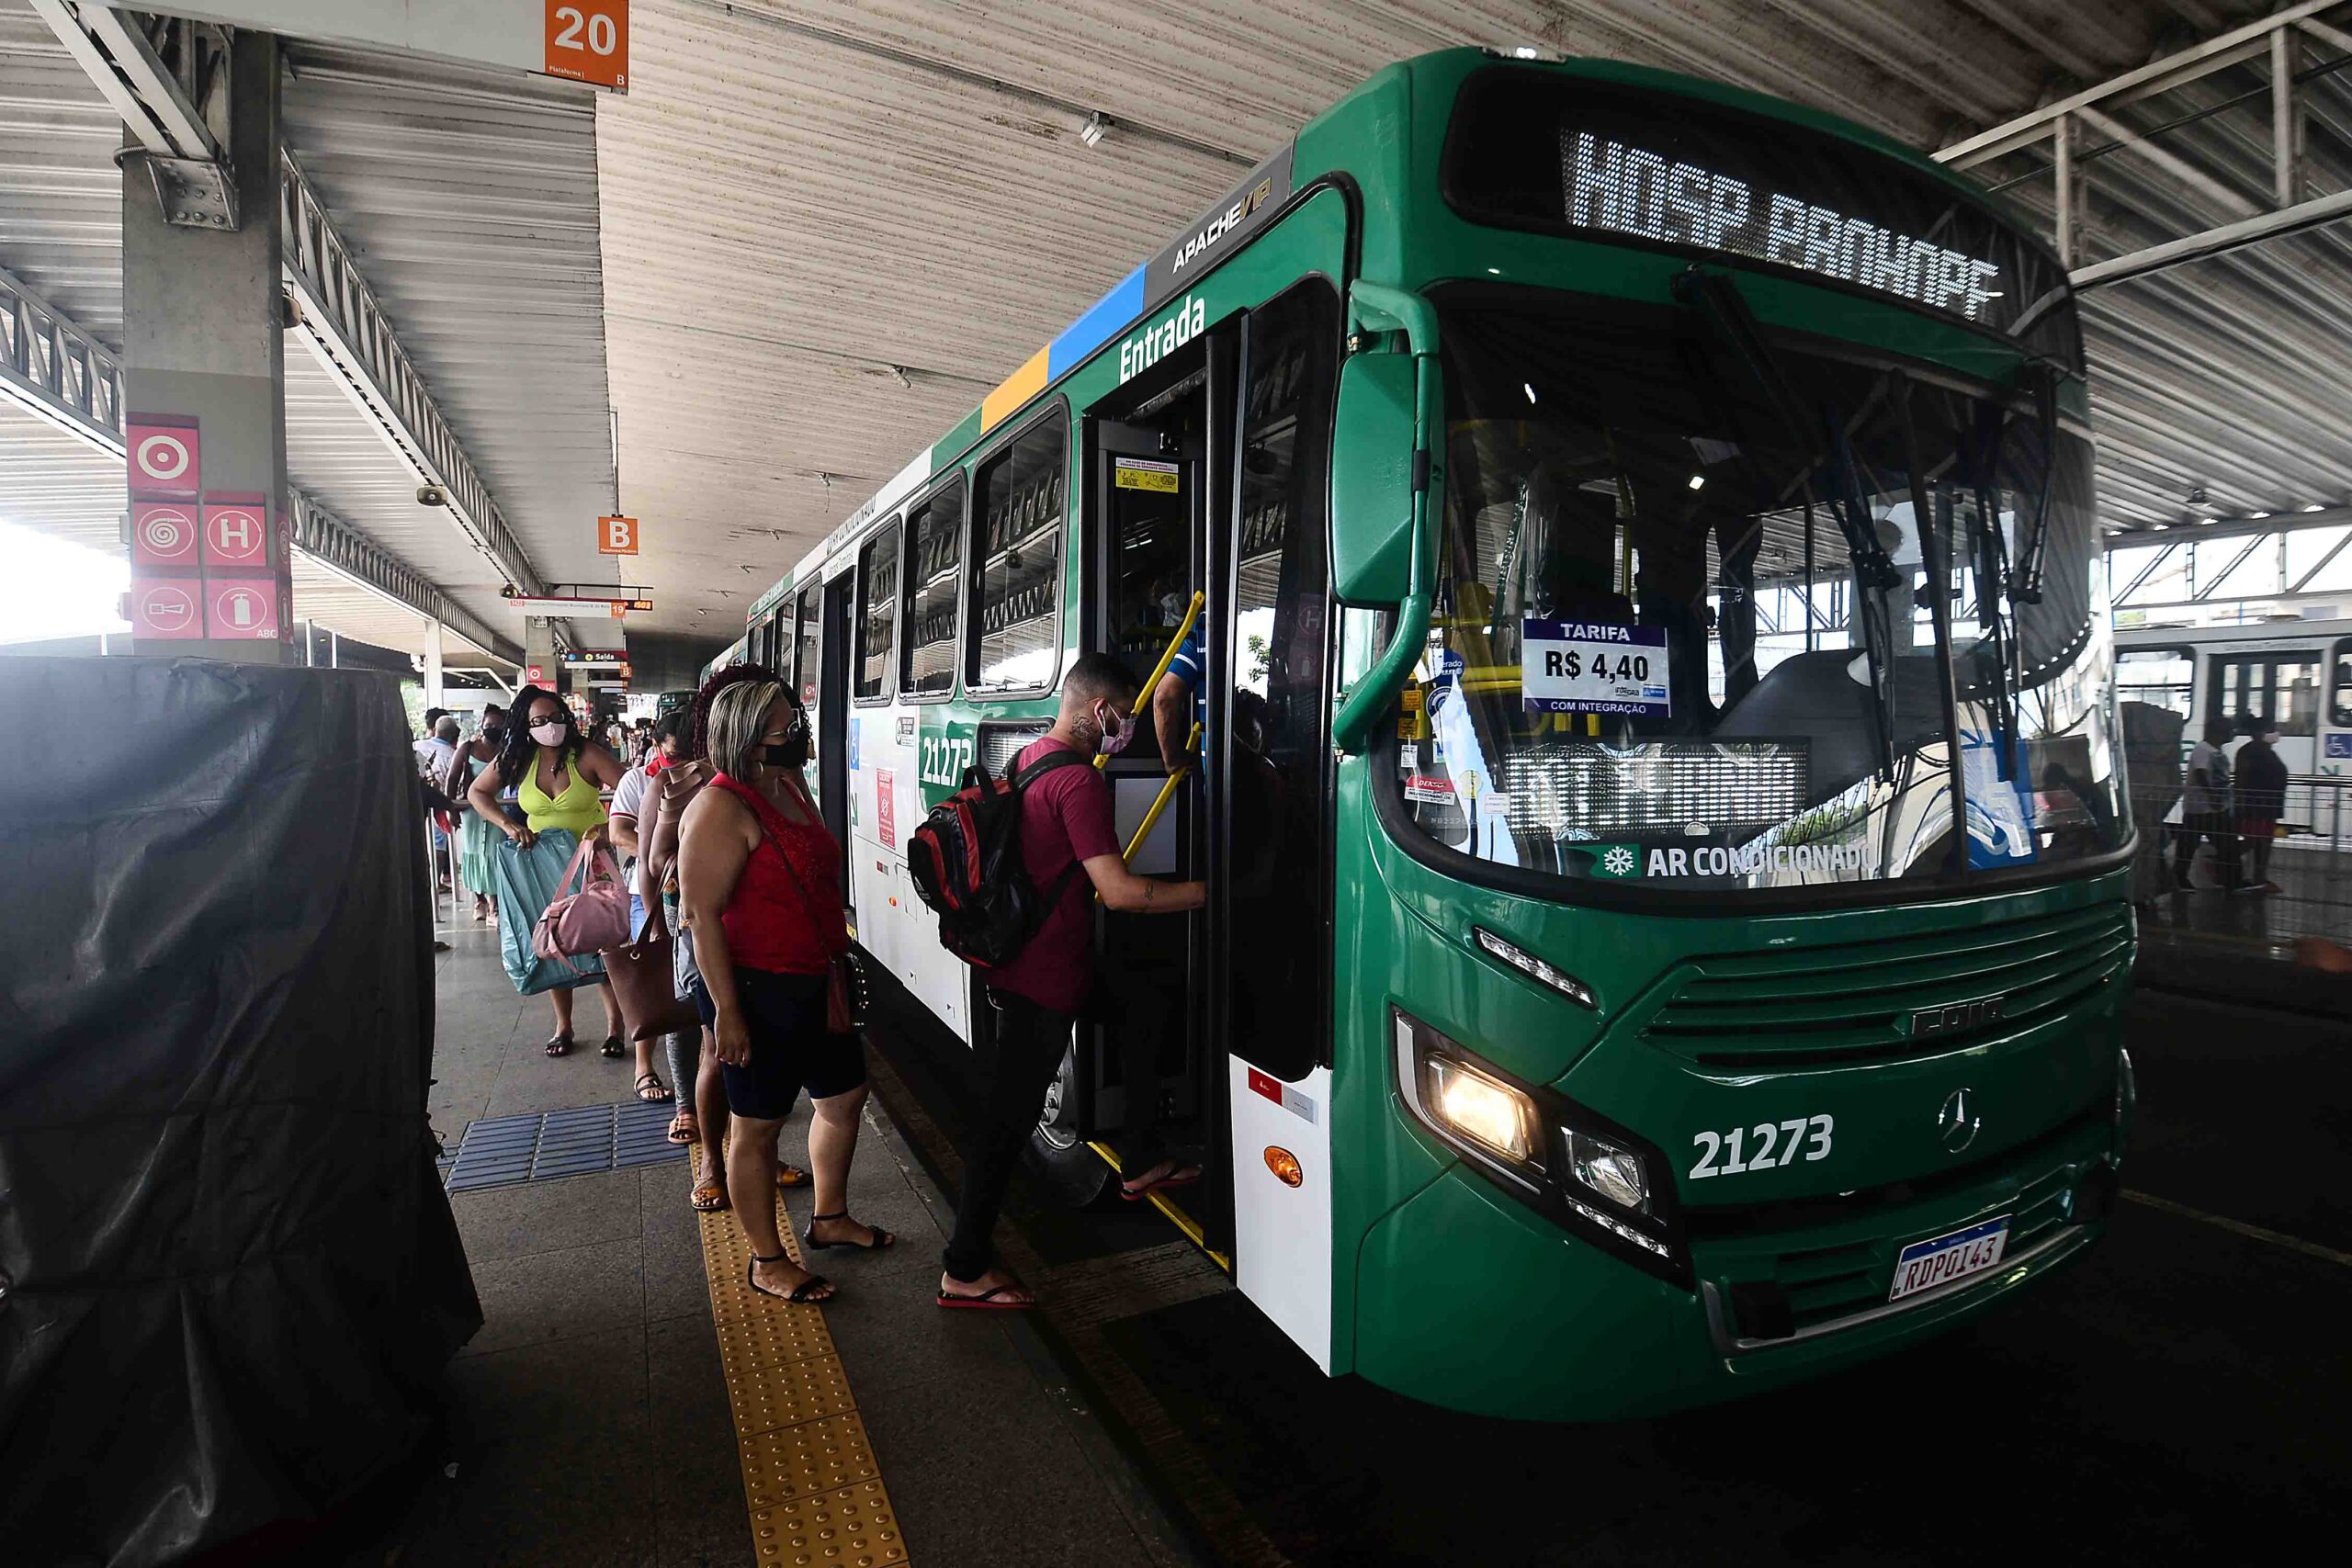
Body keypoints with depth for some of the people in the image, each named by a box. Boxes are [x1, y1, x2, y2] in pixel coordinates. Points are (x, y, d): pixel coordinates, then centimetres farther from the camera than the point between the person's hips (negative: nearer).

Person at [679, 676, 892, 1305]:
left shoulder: (792, 786, 8)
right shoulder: (721, 809, -20)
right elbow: (701, 913, -22)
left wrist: (839, 965, 22)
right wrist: (726, 1010, -23)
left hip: (816, 983, 10)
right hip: (757, 991, -9)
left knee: (844, 1095, 20)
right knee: (758, 1125, 7)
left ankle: (830, 1217, 41)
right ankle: (766, 1261, 24)